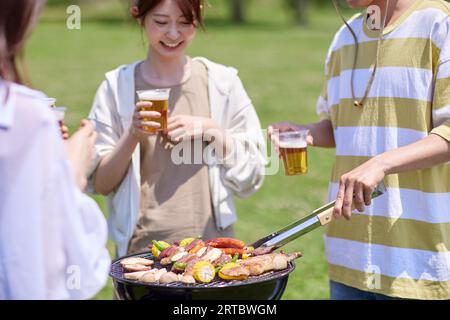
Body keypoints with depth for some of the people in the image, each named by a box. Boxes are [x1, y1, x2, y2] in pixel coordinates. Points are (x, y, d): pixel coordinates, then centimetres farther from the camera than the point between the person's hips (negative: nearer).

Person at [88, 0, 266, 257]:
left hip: (212, 239, 1)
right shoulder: (117, 86, -1)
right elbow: (100, 184, 0)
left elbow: (250, 177, 2)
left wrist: (210, 130, -12)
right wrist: (133, 134, -16)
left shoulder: (222, 82, 0)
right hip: (141, 246, 0)